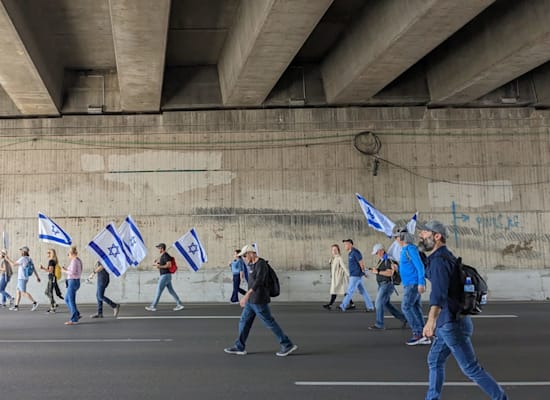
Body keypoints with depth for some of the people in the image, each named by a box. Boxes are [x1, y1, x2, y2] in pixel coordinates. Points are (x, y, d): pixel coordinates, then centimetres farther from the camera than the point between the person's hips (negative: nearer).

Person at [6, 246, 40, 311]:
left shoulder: (22, 259, -17)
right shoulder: (29, 259, 10)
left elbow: (13, 265, -14)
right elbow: (34, 269, 12)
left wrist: (8, 259, -2)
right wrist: (37, 277, 14)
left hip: (22, 278, -9)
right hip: (25, 278, 9)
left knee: (23, 292, -9)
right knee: (17, 291, 14)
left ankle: (34, 303, -18)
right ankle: (16, 306, 15)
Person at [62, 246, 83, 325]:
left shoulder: (74, 261, -15)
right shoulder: (78, 260, 14)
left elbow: (72, 272, -24)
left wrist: (65, 271, -7)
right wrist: (67, 269, 13)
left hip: (73, 282, -10)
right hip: (76, 281, 10)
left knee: (71, 301, -4)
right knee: (67, 299, 17)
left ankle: (74, 320, 0)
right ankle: (77, 315, 18)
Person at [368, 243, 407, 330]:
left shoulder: (388, 260, -16)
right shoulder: (381, 260, 13)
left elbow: (390, 273, -25)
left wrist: (378, 272, -23)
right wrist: (375, 270, 0)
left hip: (387, 285, -10)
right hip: (382, 285, 10)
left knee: (378, 303, -10)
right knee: (386, 304, 15)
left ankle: (379, 325, -4)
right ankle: (403, 318, 24)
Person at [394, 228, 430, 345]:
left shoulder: (410, 249, -13)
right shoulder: (406, 250, 16)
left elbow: (420, 266, -18)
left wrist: (421, 283, -23)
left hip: (414, 283, -9)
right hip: (411, 284, 9)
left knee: (406, 307, -11)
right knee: (415, 308, 6)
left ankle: (418, 333, -10)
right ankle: (424, 337, 6)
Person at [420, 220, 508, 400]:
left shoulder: (439, 260, -20)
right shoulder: (445, 257, 12)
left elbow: (439, 292, -36)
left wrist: (431, 320, -49)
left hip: (452, 324, -10)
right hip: (448, 323, 10)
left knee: (471, 368, 0)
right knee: (434, 361, 15)